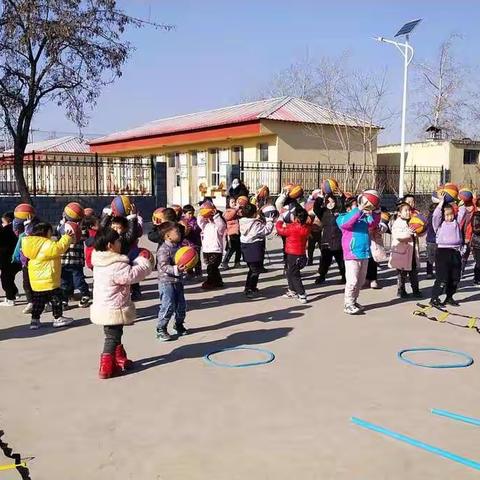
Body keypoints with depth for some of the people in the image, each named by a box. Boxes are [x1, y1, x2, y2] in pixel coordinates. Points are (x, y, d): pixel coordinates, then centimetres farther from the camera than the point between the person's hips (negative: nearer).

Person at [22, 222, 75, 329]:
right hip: (49, 280, -9)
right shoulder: (47, 244, -19)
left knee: (37, 301, 15)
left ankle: (35, 320, 18)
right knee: (56, 299, 4)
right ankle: (58, 318, 10)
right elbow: (59, 247, -22)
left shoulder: (33, 243, 10)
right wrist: (67, 237, -14)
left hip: (36, 281, 9)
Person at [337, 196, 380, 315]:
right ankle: (348, 305, -5)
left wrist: (375, 212, -4)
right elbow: (346, 222, -24)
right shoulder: (342, 217, -3)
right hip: (352, 255, -7)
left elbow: (373, 223, 14)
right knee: (352, 281, -11)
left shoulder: (364, 217, 16)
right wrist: (359, 210, -28)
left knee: (360, 281, 13)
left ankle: (354, 301, 24)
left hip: (364, 254, 7)